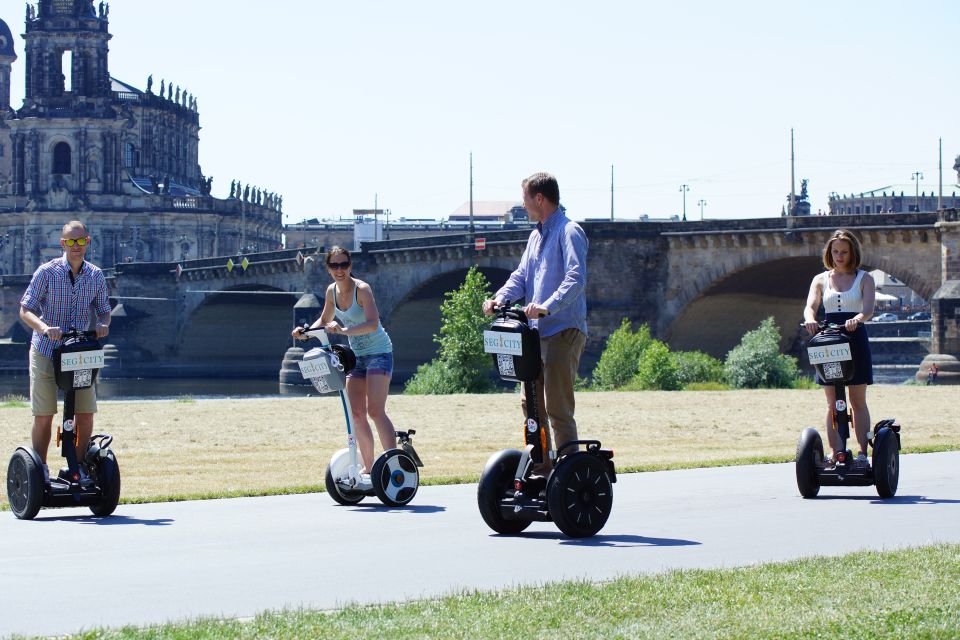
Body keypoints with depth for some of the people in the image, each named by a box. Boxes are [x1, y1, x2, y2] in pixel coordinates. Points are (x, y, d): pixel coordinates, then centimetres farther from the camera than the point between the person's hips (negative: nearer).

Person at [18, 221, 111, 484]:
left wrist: (103, 324, -13)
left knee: (85, 413, 0)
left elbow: (104, 311, 11)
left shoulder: (95, 275, 2)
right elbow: (25, 310, -8)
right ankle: (40, 471, 10)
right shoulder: (47, 272, -8)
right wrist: (44, 328, -28)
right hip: (46, 351, -3)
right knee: (44, 416, -2)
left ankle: (79, 468, 14)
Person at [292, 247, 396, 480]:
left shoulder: (361, 289, -20)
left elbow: (373, 323, -34)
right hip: (357, 355, 8)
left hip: (379, 353, -8)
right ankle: (368, 467, 15)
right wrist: (306, 332, 0)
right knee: (356, 413, 5)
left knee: (375, 411, -17)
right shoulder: (332, 291, 2)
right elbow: (325, 320, 18)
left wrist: (344, 330, -46)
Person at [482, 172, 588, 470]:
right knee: (531, 403, 13)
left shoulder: (569, 232, -9)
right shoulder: (536, 236, 20)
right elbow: (521, 276, 18)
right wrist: (500, 298, -2)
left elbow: (576, 277, -23)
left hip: (563, 331, -10)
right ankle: (542, 466, 22)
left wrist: (548, 306, -36)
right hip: (537, 332, 10)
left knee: (558, 408, -11)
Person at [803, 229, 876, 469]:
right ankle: (834, 452, 4)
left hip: (856, 340, -2)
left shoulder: (864, 279, 4)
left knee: (857, 401, 0)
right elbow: (810, 306, -5)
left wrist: (857, 319, -34)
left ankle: (863, 452, 0)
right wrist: (810, 319, -29)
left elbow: (869, 309, -11)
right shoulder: (821, 279, 10)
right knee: (833, 404, 3)